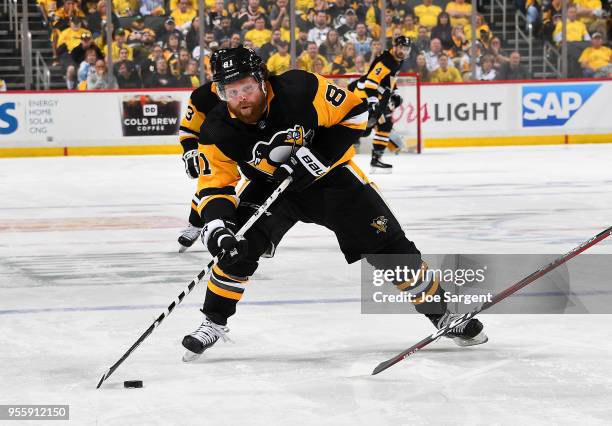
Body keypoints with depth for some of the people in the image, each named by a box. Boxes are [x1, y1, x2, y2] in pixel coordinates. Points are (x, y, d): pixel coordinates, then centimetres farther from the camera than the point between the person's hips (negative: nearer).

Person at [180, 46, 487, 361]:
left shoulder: (301, 89, -30)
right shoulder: (218, 131, -22)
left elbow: (354, 111, -19)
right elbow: (215, 185, -16)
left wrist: (321, 154, -26)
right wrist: (216, 226, -34)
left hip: (329, 174, -2)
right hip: (271, 186, 2)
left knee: (388, 245, -4)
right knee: (238, 248, -18)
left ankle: (441, 312, 10)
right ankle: (214, 322, 3)